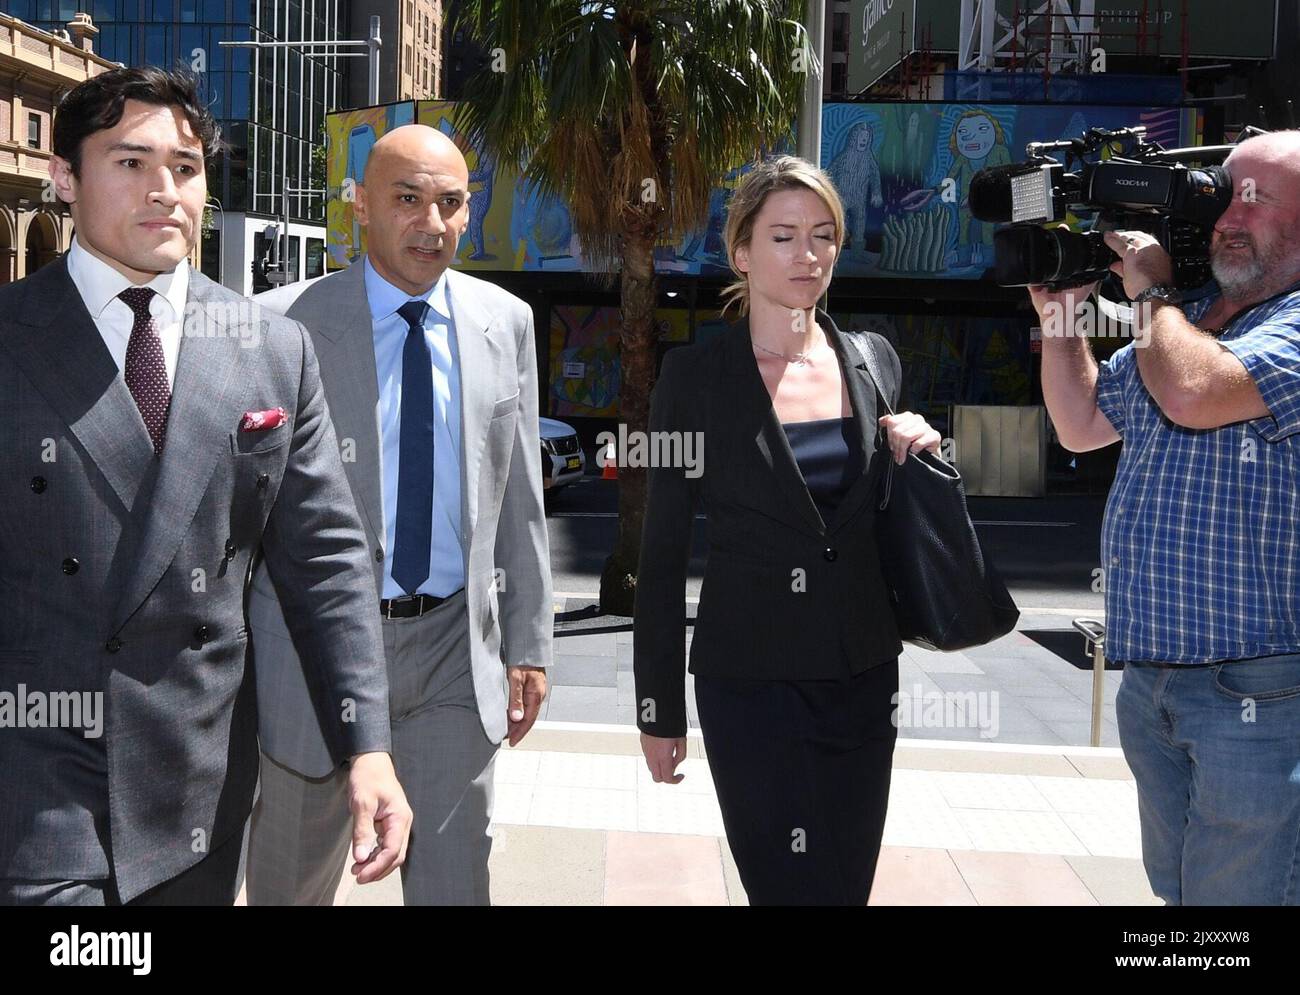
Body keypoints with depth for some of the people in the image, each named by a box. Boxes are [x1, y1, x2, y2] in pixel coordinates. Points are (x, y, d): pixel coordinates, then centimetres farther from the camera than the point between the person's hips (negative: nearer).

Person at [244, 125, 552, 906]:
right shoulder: (282, 325, -8)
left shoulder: (506, 323, 4)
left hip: (455, 647, 2)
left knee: (455, 879, 5)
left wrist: (528, 645, 7)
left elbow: (519, 498, 8)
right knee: (293, 881, 15)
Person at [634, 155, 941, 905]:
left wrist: (920, 454, -4)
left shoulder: (874, 361, 6)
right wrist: (659, 706, -3)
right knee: (797, 888, -3)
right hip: (751, 680, -4)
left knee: (848, 884, 12)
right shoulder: (697, 376, -6)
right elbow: (663, 552, -4)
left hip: (865, 674, 5)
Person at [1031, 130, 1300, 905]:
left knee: (1236, 894, 0)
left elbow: (1194, 395, -28)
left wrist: (1152, 290, -10)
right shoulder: (1182, 325, 15)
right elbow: (1081, 423, 21)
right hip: (1151, 683, 8)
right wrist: (1060, 316, 8)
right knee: (1176, 891, 19)